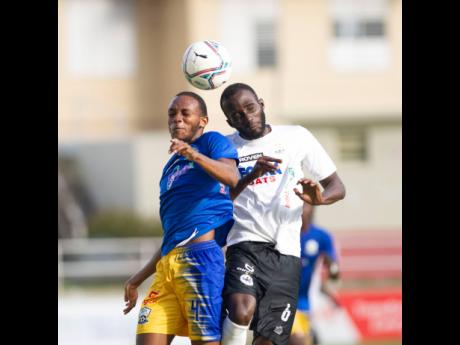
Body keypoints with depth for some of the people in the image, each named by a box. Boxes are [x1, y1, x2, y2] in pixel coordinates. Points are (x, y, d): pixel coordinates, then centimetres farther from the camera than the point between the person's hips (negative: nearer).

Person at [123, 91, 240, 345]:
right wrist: (139, 278, 28)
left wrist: (194, 155, -32)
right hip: (168, 265, 8)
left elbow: (232, 177, -16)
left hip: (201, 256, -8)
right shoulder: (171, 167, 28)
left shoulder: (212, 142, 7)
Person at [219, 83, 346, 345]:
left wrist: (319, 198, -13)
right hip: (247, 245, -2)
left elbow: (338, 187, 10)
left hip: (287, 254, 2)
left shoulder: (297, 137, 9)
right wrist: (251, 176, -20)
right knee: (241, 313, -31)